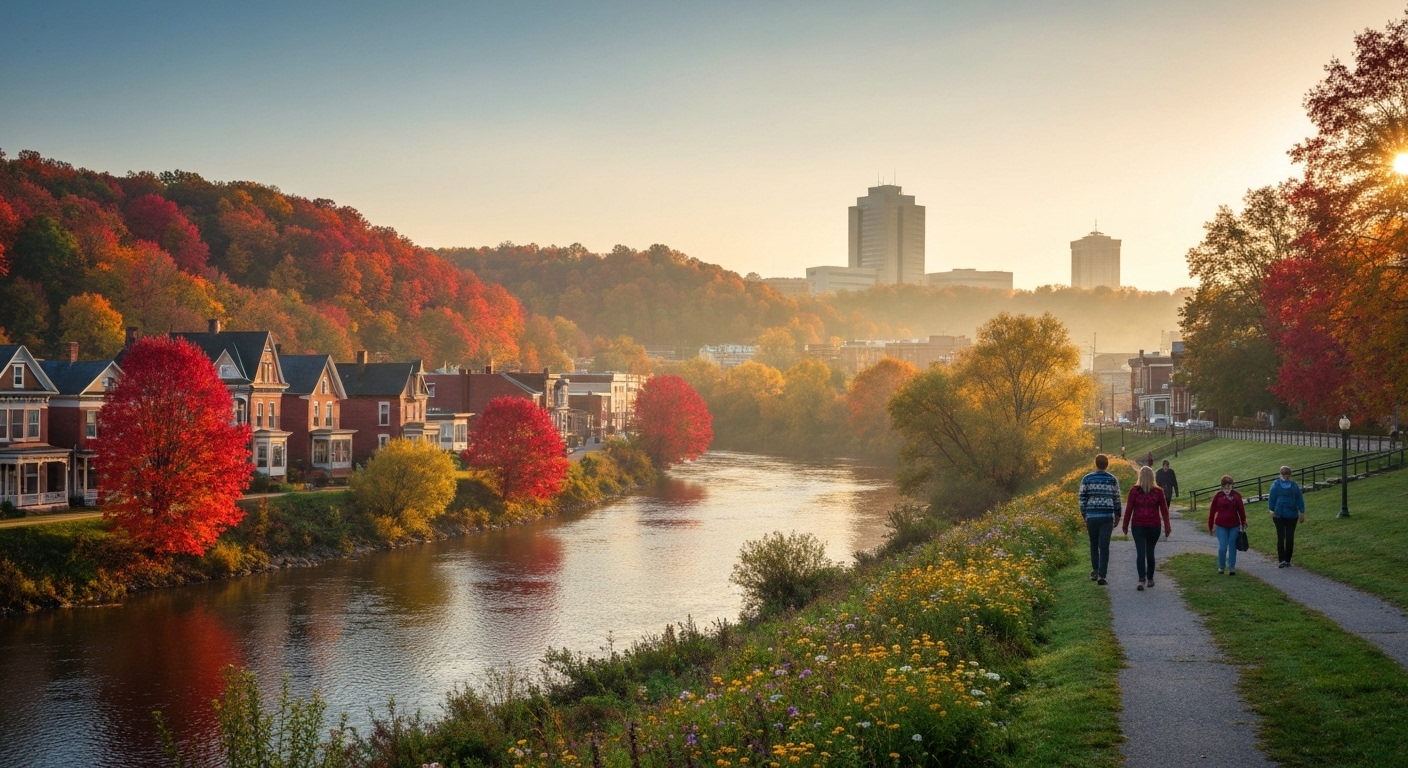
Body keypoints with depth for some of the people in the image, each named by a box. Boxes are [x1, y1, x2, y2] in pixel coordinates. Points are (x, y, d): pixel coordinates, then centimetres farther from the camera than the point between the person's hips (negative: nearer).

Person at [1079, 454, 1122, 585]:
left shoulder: (1086, 479, 0)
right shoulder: (1113, 480, 0)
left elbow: (1082, 498, 1)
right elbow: (1117, 499, 4)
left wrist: (1084, 515, 11)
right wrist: (1117, 515, 15)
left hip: (1091, 516, 1)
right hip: (1107, 516, -1)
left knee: (1094, 545, 18)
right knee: (1104, 546, -1)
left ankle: (1095, 571, 20)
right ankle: (1101, 576, -7)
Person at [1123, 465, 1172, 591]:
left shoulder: (1134, 491, -6)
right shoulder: (1158, 491, -3)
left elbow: (1128, 509, -3)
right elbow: (1164, 510, 0)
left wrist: (1125, 525, 7)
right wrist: (1167, 527, 5)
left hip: (1138, 526, -1)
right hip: (1154, 526, 1)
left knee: (1140, 553, -5)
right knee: (1150, 552, 14)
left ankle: (1141, 580, -16)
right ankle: (1150, 579, 23)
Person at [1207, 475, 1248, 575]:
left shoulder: (1236, 495, 0)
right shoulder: (1218, 496, -3)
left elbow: (1241, 510, 5)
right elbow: (1212, 511, 1)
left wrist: (1243, 523, 7)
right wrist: (1210, 526, 3)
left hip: (1234, 526, 1)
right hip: (1221, 526, -1)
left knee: (1232, 547, 5)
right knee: (1222, 547, -5)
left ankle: (1231, 568, 15)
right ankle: (1221, 567, 17)